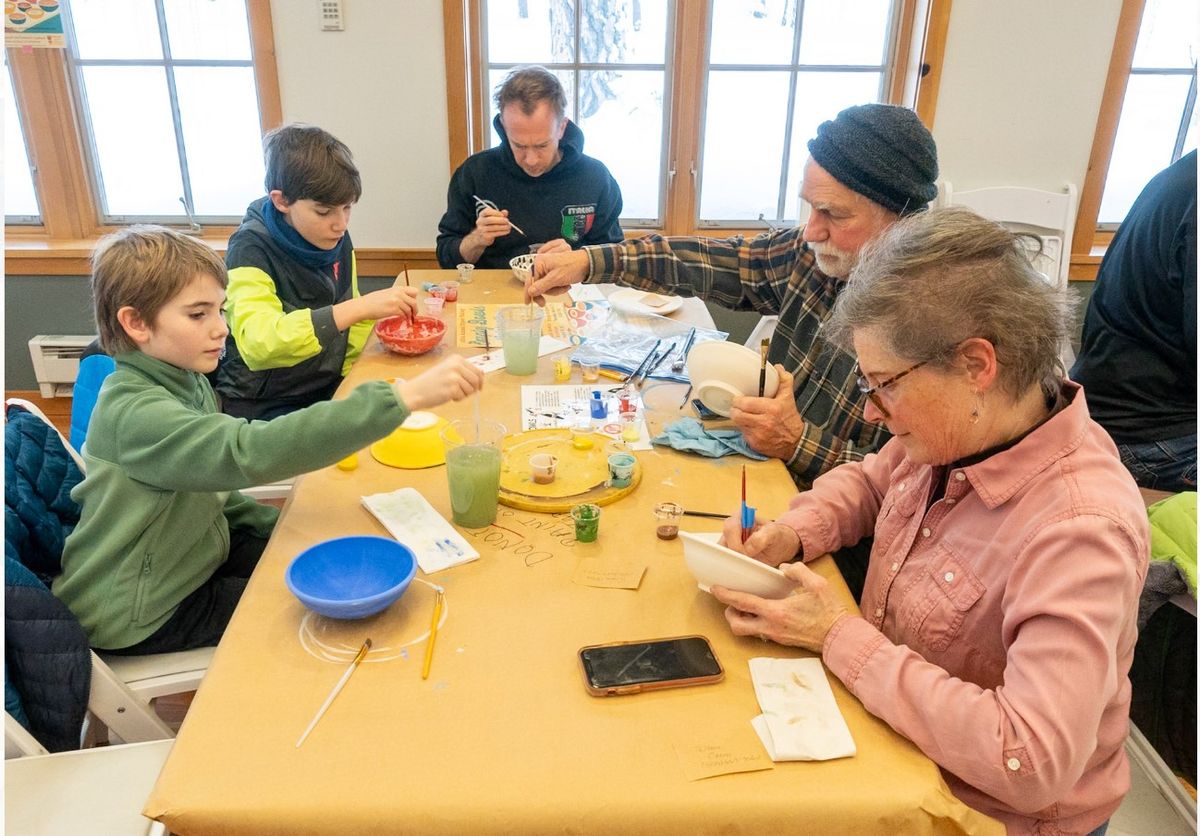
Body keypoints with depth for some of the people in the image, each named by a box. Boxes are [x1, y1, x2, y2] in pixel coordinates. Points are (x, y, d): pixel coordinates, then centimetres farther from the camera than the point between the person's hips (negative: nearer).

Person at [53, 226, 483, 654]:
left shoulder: (187, 382, -1)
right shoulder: (135, 412, -31)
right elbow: (252, 451, -47)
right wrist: (404, 395, -53)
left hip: (190, 557, 8)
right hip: (139, 615, -8)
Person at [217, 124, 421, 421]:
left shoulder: (337, 240, 3)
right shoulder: (251, 249, -16)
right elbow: (256, 343, -33)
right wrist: (360, 308, -40)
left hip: (330, 390, 7)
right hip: (265, 410, -7)